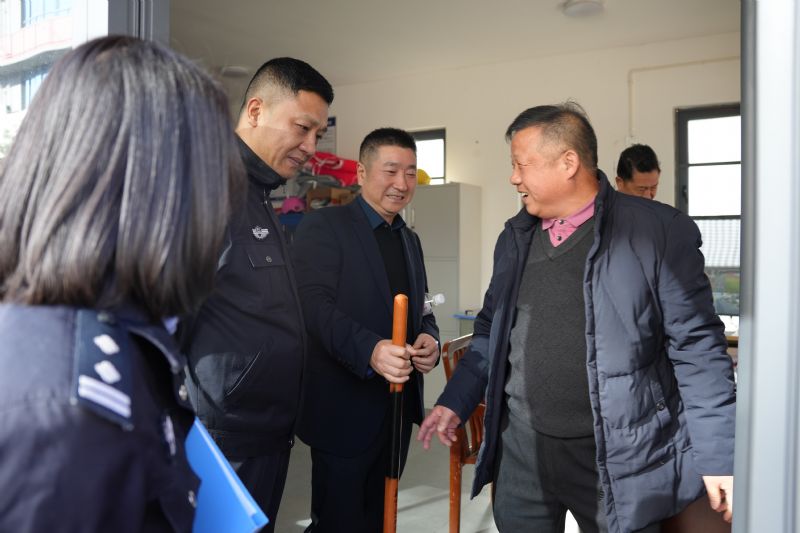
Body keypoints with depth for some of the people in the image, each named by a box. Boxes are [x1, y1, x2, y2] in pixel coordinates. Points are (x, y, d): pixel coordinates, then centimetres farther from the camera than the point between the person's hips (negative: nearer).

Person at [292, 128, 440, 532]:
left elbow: (420, 310, 16)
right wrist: (369, 350, -35)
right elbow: (315, 304, -20)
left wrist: (429, 338, -7)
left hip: (399, 405, 7)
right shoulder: (323, 226, -8)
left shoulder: (410, 239, 15)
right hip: (345, 407, -7)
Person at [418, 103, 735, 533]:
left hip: (617, 457, -4)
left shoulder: (660, 231, -9)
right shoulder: (515, 237, 6)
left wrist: (718, 455, -9)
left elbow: (696, 349, -8)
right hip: (522, 448, 4)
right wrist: (455, 401, 8)